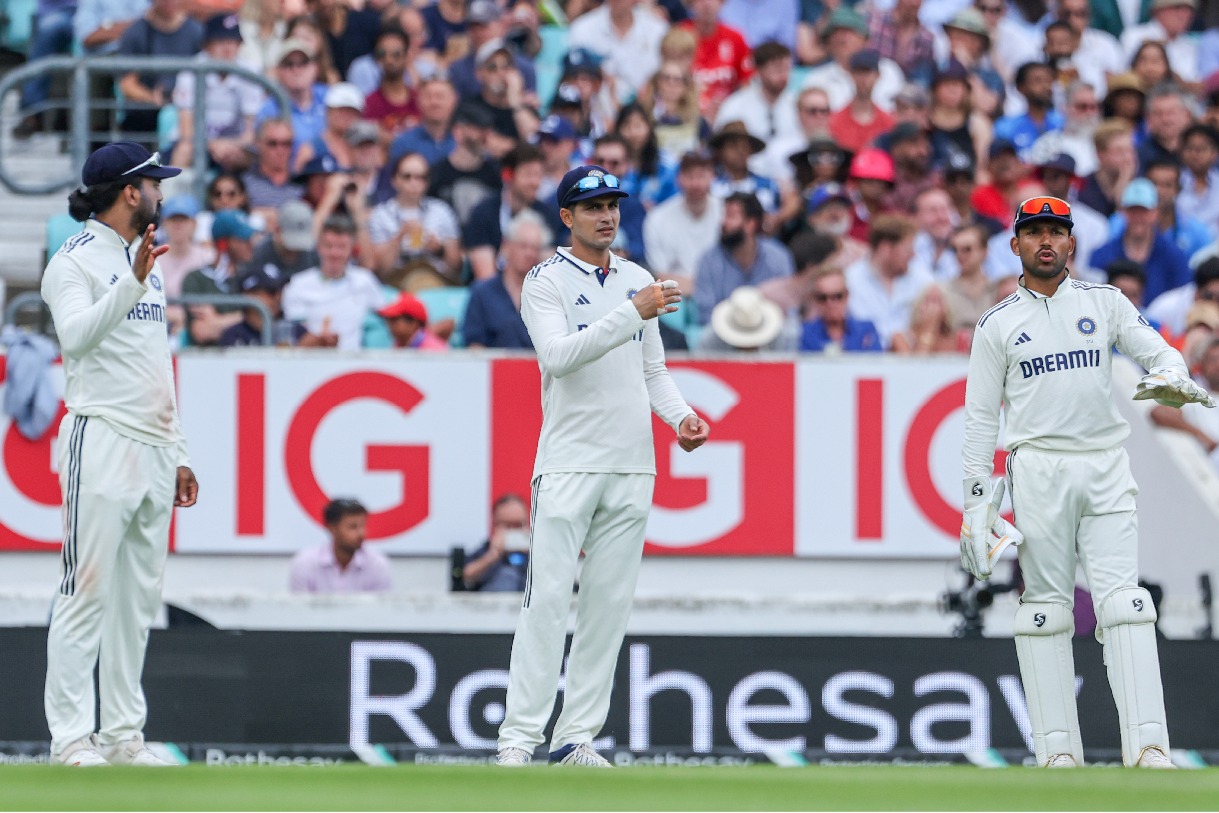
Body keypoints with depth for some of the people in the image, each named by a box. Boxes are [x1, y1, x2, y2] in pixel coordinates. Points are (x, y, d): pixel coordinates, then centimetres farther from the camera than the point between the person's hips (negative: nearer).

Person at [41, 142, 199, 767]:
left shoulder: (146, 263, 19)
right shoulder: (75, 263, -7)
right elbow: (77, 337, -26)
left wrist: (177, 452, 20)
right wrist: (132, 281, -37)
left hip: (153, 451, 9)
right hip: (103, 443, -9)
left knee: (139, 597, 9)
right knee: (88, 592, -10)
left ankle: (123, 734, 13)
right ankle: (71, 739, -11)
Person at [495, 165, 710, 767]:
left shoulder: (639, 281, 14)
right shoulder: (547, 281, -4)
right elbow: (558, 355, -21)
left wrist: (679, 414, 0)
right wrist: (633, 314, -27)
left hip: (632, 468, 6)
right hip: (569, 463, -6)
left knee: (610, 603, 4)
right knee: (548, 599, -11)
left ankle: (576, 738, 8)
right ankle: (518, 740, -12)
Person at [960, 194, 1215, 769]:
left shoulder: (1105, 303, 13)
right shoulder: (998, 324, 9)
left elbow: (1159, 351, 4)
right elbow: (980, 416, 8)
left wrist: (1169, 377, -21)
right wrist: (976, 501, 1)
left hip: (1106, 468, 1)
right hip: (1038, 471, -1)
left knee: (1123, 601, -9)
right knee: (1045, 606, -3)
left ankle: (1148, 744, -17)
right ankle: (1058, 749, -2)